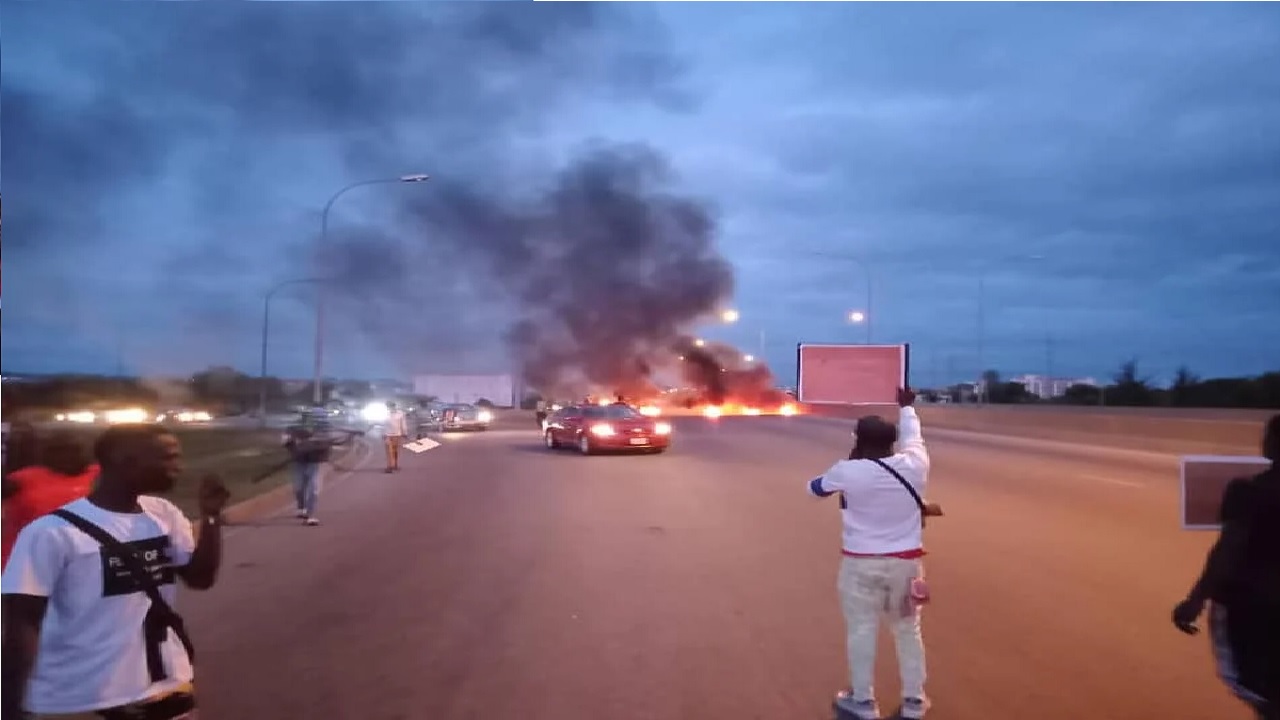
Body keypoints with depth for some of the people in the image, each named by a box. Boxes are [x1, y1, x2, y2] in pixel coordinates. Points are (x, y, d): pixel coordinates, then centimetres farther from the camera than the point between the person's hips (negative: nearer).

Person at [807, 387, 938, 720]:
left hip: (862, 563, -3)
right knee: (908, 629, 16)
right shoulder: (914, 465, -8)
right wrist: (907, 406, 33)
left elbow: (816, 488, 4)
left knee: (861, 630, 9)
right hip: (906, 561, 3)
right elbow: (912, 434, 14)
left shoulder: (848, 472, -16)